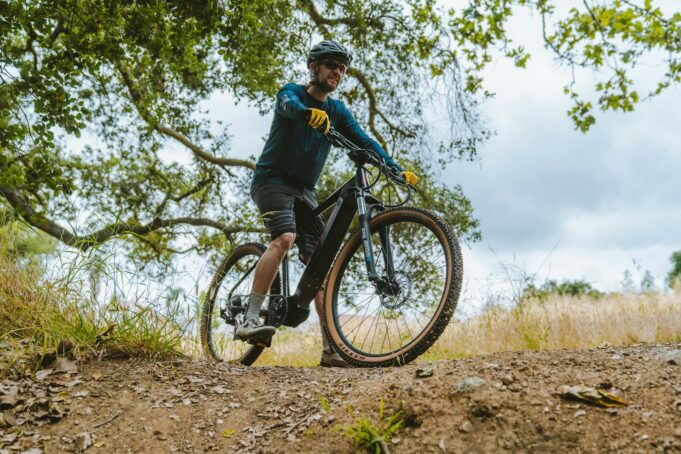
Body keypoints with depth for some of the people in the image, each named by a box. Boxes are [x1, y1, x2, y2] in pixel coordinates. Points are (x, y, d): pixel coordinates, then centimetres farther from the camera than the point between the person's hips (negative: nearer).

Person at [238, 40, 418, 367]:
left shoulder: (338, 111, 10)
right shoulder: (292, 92, -4)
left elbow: (364, 141, -1)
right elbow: (290, 105, -29)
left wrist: (396, 170, -17)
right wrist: (308, 112, -53)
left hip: (304, 189, 5)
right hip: (273, 179, -5)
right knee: (285, 237, -31)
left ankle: (330, 348, -7)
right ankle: (249, 320, -30)